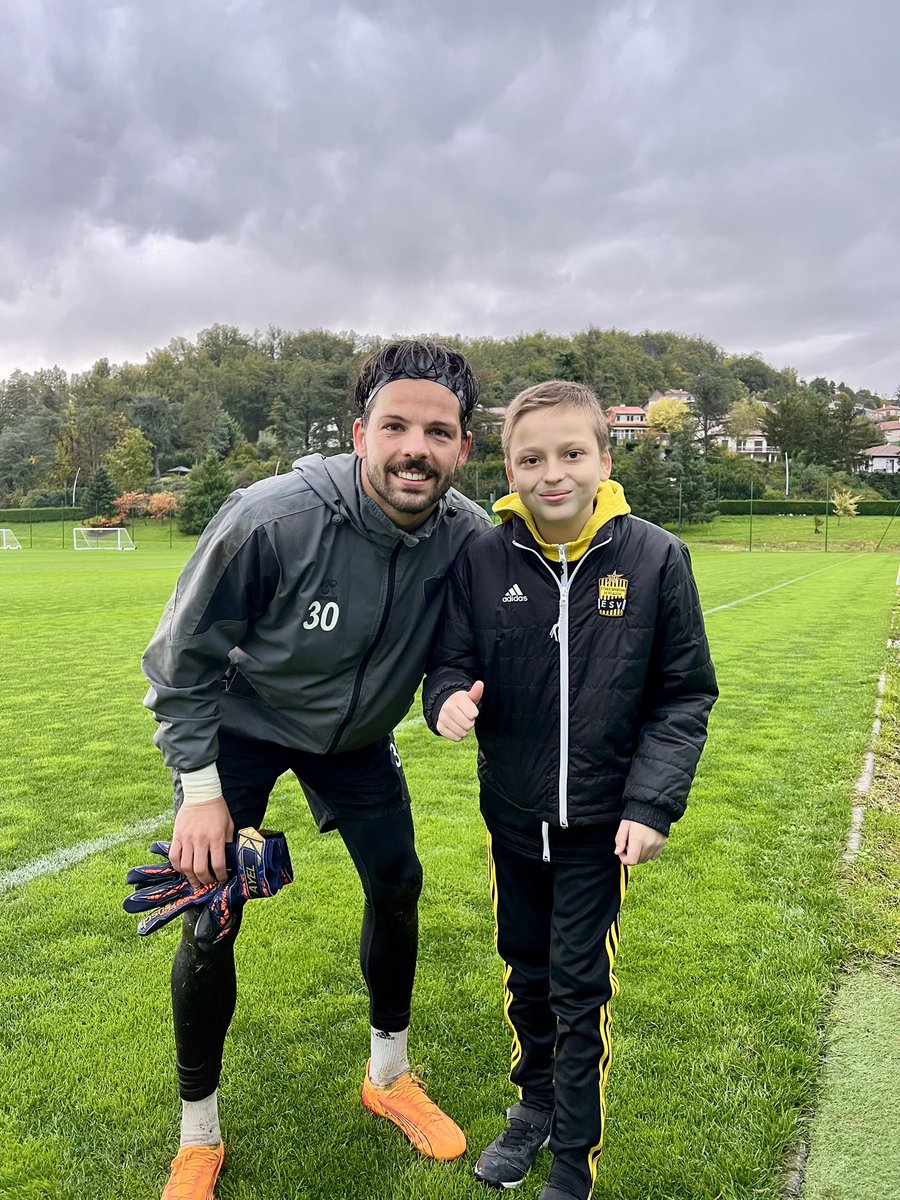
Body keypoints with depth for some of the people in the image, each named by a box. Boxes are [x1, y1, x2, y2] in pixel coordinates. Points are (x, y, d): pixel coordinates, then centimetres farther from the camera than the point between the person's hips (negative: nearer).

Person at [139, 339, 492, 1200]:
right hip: (241, 725, -3)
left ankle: (388, 1077, 36)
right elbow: (184, 656, -20)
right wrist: (198, 788, -18)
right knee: (211, 925, -2)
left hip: (357, 735, 4)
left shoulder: (467, 535, -22)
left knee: (397, 886, 8)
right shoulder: (272, 517, -34)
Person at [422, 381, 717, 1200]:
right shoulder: (482, 561, -11)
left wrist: (653, 803, -13)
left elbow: (684, 694, -6)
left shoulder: (654, 557, -13)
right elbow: (451, 663, -1)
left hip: (601, 822, -2)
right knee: (526, 972, 21)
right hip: (512, 812, 2)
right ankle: (536, 1100, 48)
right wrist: (451, 698, -25)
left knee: (582, 989, 9)